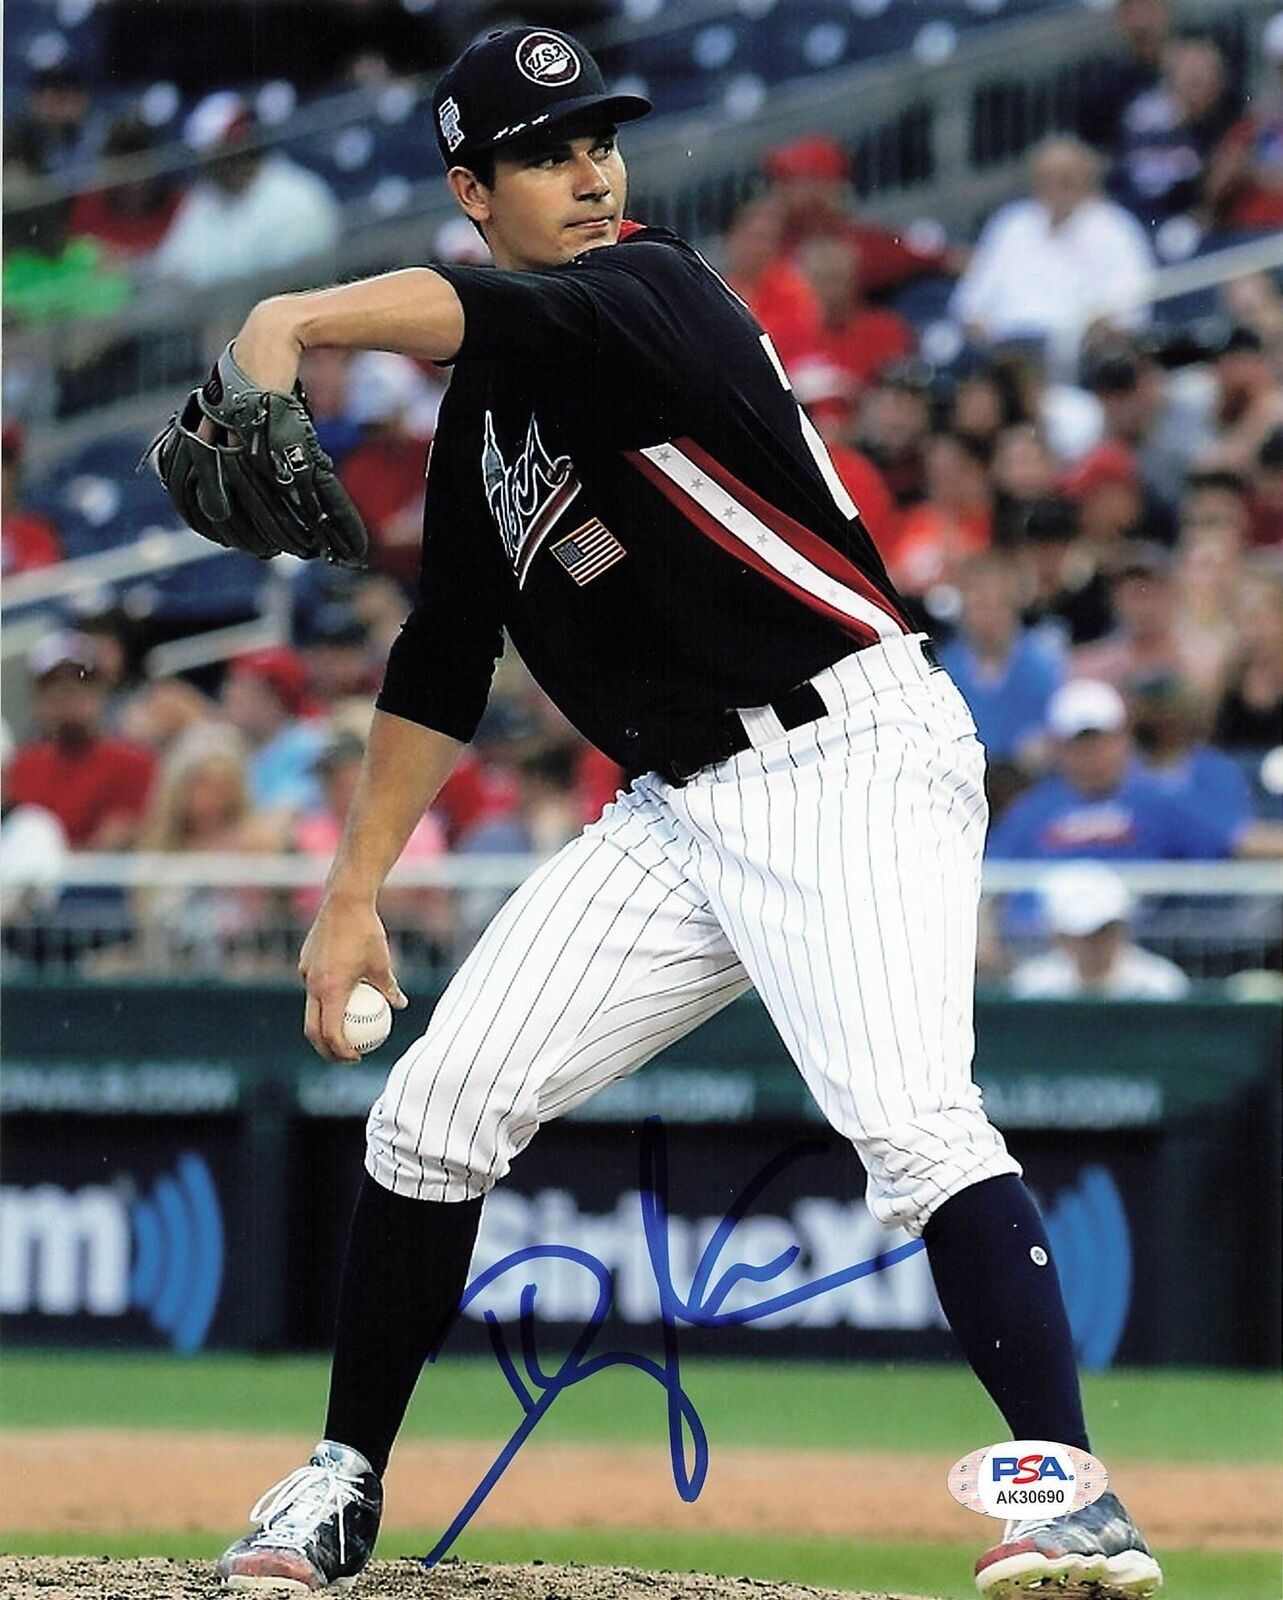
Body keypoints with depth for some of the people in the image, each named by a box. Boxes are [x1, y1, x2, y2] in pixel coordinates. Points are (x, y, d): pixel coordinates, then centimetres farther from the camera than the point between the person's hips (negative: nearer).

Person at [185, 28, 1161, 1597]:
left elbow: (509, 312, -32)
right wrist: (353, 895, 16)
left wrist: (299, 321, -46)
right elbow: (441, 667, 20)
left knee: (908, 1118, -26)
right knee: (433, 1105, 3)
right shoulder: (480, 418, 14)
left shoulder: (653, 288, -8)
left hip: (854, 759, -8)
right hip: (681, 808, 8)